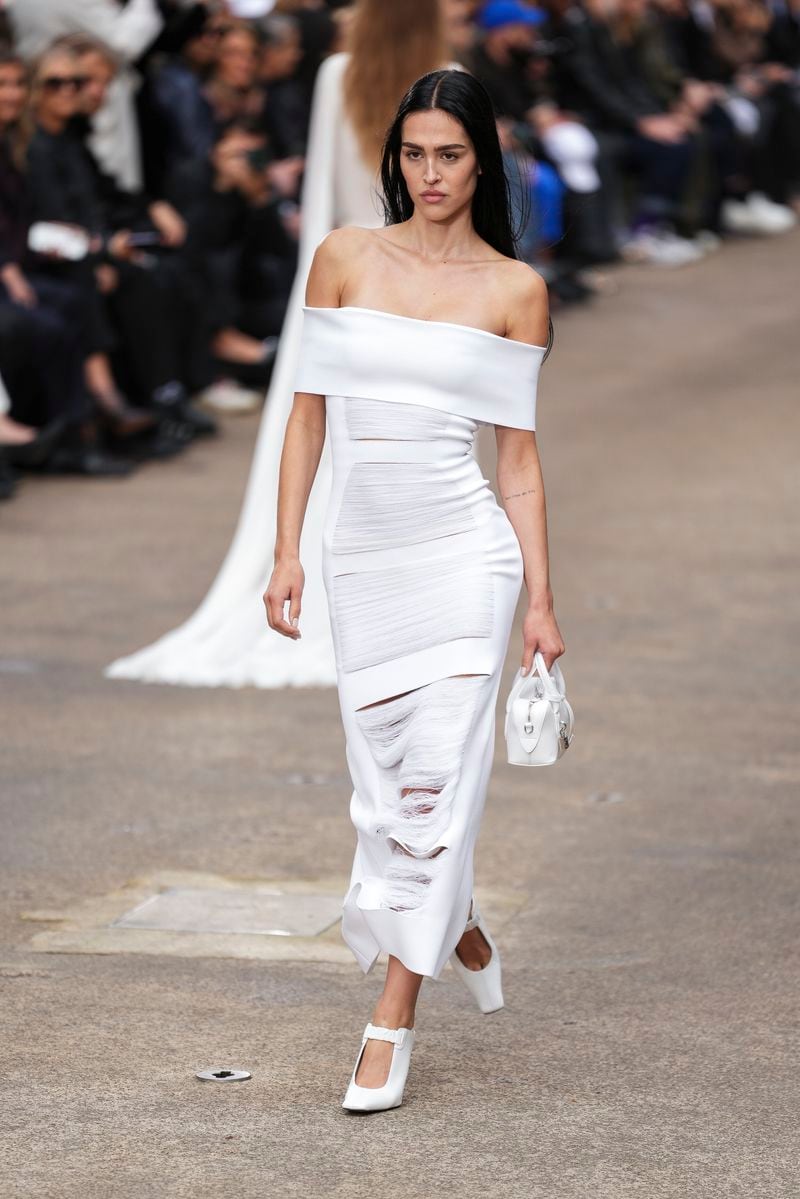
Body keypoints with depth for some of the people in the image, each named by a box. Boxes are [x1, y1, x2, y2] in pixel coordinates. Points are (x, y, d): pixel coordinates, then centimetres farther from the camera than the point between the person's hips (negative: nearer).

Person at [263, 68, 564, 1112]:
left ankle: (393, 1018, -1)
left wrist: (541, 600, 1)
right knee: (385, 779, 7)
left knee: (437, 775, -7)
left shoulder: (515, 288, 1)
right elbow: (310, 411, 8)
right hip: (361, 549, 3)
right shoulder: (344, 257, 5)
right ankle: (458, 926, 36)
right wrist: (287, 552, 2)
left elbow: (519, 452, 3)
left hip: (463, 547, -2)